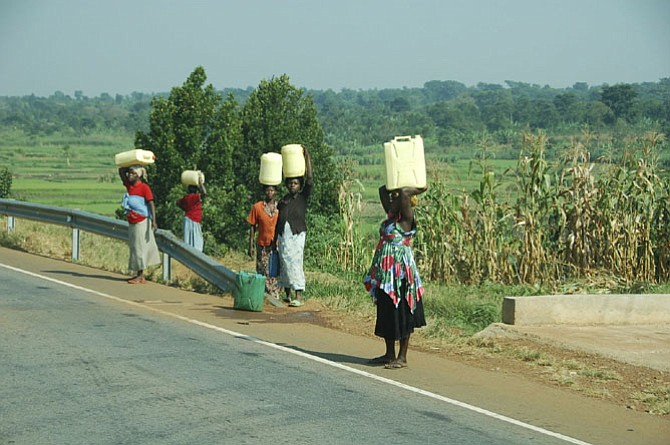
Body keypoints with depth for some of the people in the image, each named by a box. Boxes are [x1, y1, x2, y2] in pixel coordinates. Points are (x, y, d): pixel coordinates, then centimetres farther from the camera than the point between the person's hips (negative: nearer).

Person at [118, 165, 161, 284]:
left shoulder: (144, 187, -12)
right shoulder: (129, 185, 8)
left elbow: (151, 204, -16)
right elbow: (121, 171, 17)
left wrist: (153, 221, -23)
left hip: (141, 222, -8)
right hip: (132, 223, 8)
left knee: (140, 247, -6)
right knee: (134, 247, 10)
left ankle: (141, 276, -3)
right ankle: (139, 275, 15)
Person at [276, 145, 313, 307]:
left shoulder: (303, 197, 4)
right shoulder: (282, 201, 12)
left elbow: (309, 179, -6)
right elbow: (278, 220, 15)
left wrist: (306, 157, -9)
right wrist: (275, 238, 10)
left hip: (297, 234, -4)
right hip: (283, 234, 4)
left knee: (295, 263, -13)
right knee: (284, 263, 7)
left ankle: (299, 295, -17)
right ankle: (287, 294, 17)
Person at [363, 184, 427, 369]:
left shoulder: (407, 217, -12)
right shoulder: (391, 214, 11)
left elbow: (403, 193, -27)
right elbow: (383, 190, 21)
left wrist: (418, 190, -12)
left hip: (400, 271, -9)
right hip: (385, 271, 9)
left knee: (401, 313, -2)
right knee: (386, 313, 14)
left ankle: (402, 357, 5)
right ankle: (389, 354, 23)